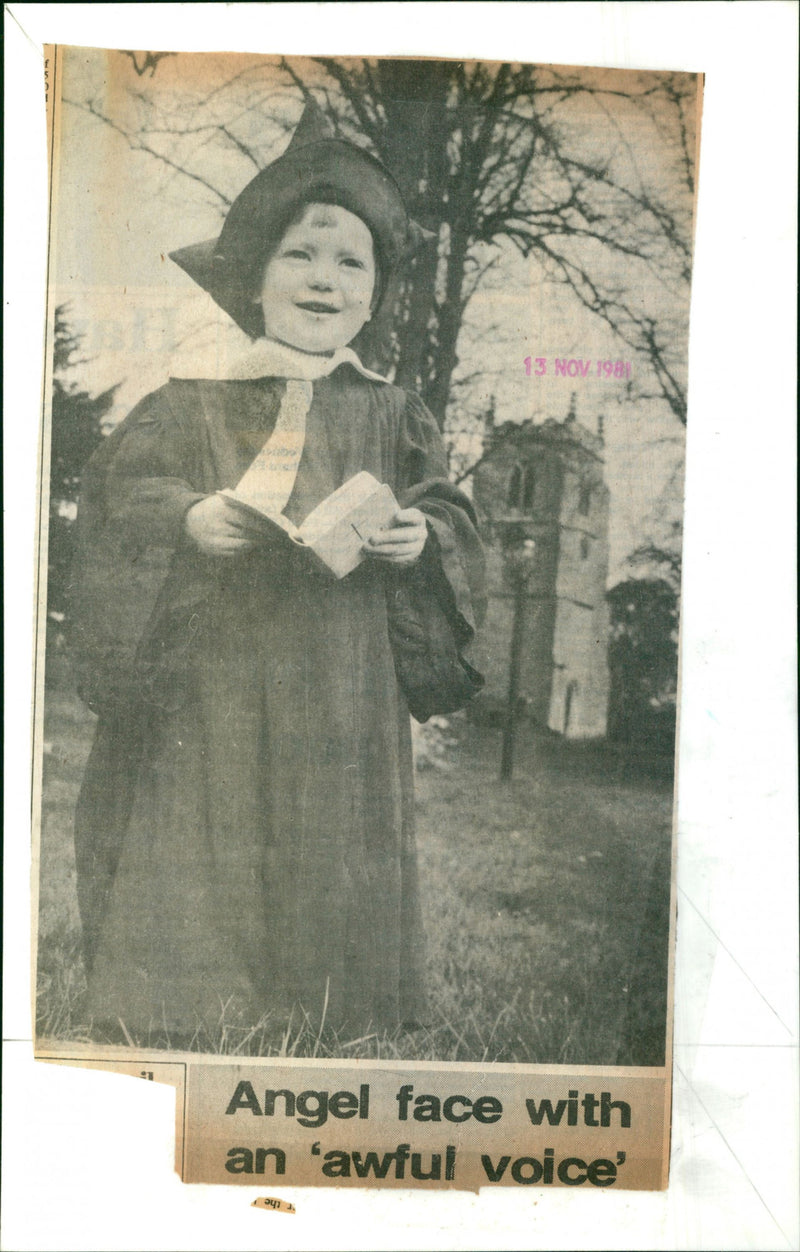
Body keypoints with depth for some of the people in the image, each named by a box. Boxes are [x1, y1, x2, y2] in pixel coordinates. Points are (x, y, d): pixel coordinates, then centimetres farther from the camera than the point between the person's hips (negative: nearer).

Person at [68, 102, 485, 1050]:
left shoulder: (388, 414, 9)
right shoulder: (196, 401, 6)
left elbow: (447, 508, 11)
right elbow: (125, 484, 1)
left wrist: (422, 536, -11)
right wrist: (187, 517, -18)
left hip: (337, 694, 2)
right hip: (211, 685, -1)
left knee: (329, 851, 7)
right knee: (202, 849, 2)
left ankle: (324, 1026, 24)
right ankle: (192, 1015, 19)